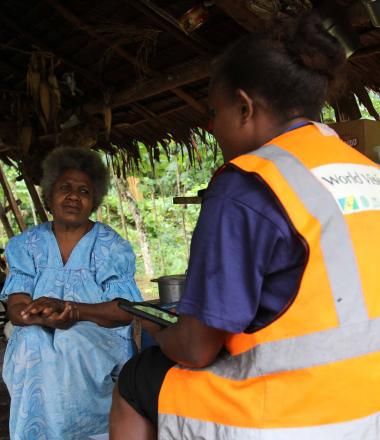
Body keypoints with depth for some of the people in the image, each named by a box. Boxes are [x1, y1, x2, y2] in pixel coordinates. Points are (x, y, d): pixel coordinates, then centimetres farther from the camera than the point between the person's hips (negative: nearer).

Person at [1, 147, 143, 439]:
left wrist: (69, 308, -21)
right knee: (31, 344, -30)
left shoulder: (113, 247, 3)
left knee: (71, 343, -32)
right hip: (36, 346, 2)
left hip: (101, 346, -1)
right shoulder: (25, 245, 9)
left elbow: (125, 311, -6)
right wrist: (43, 317, -24)